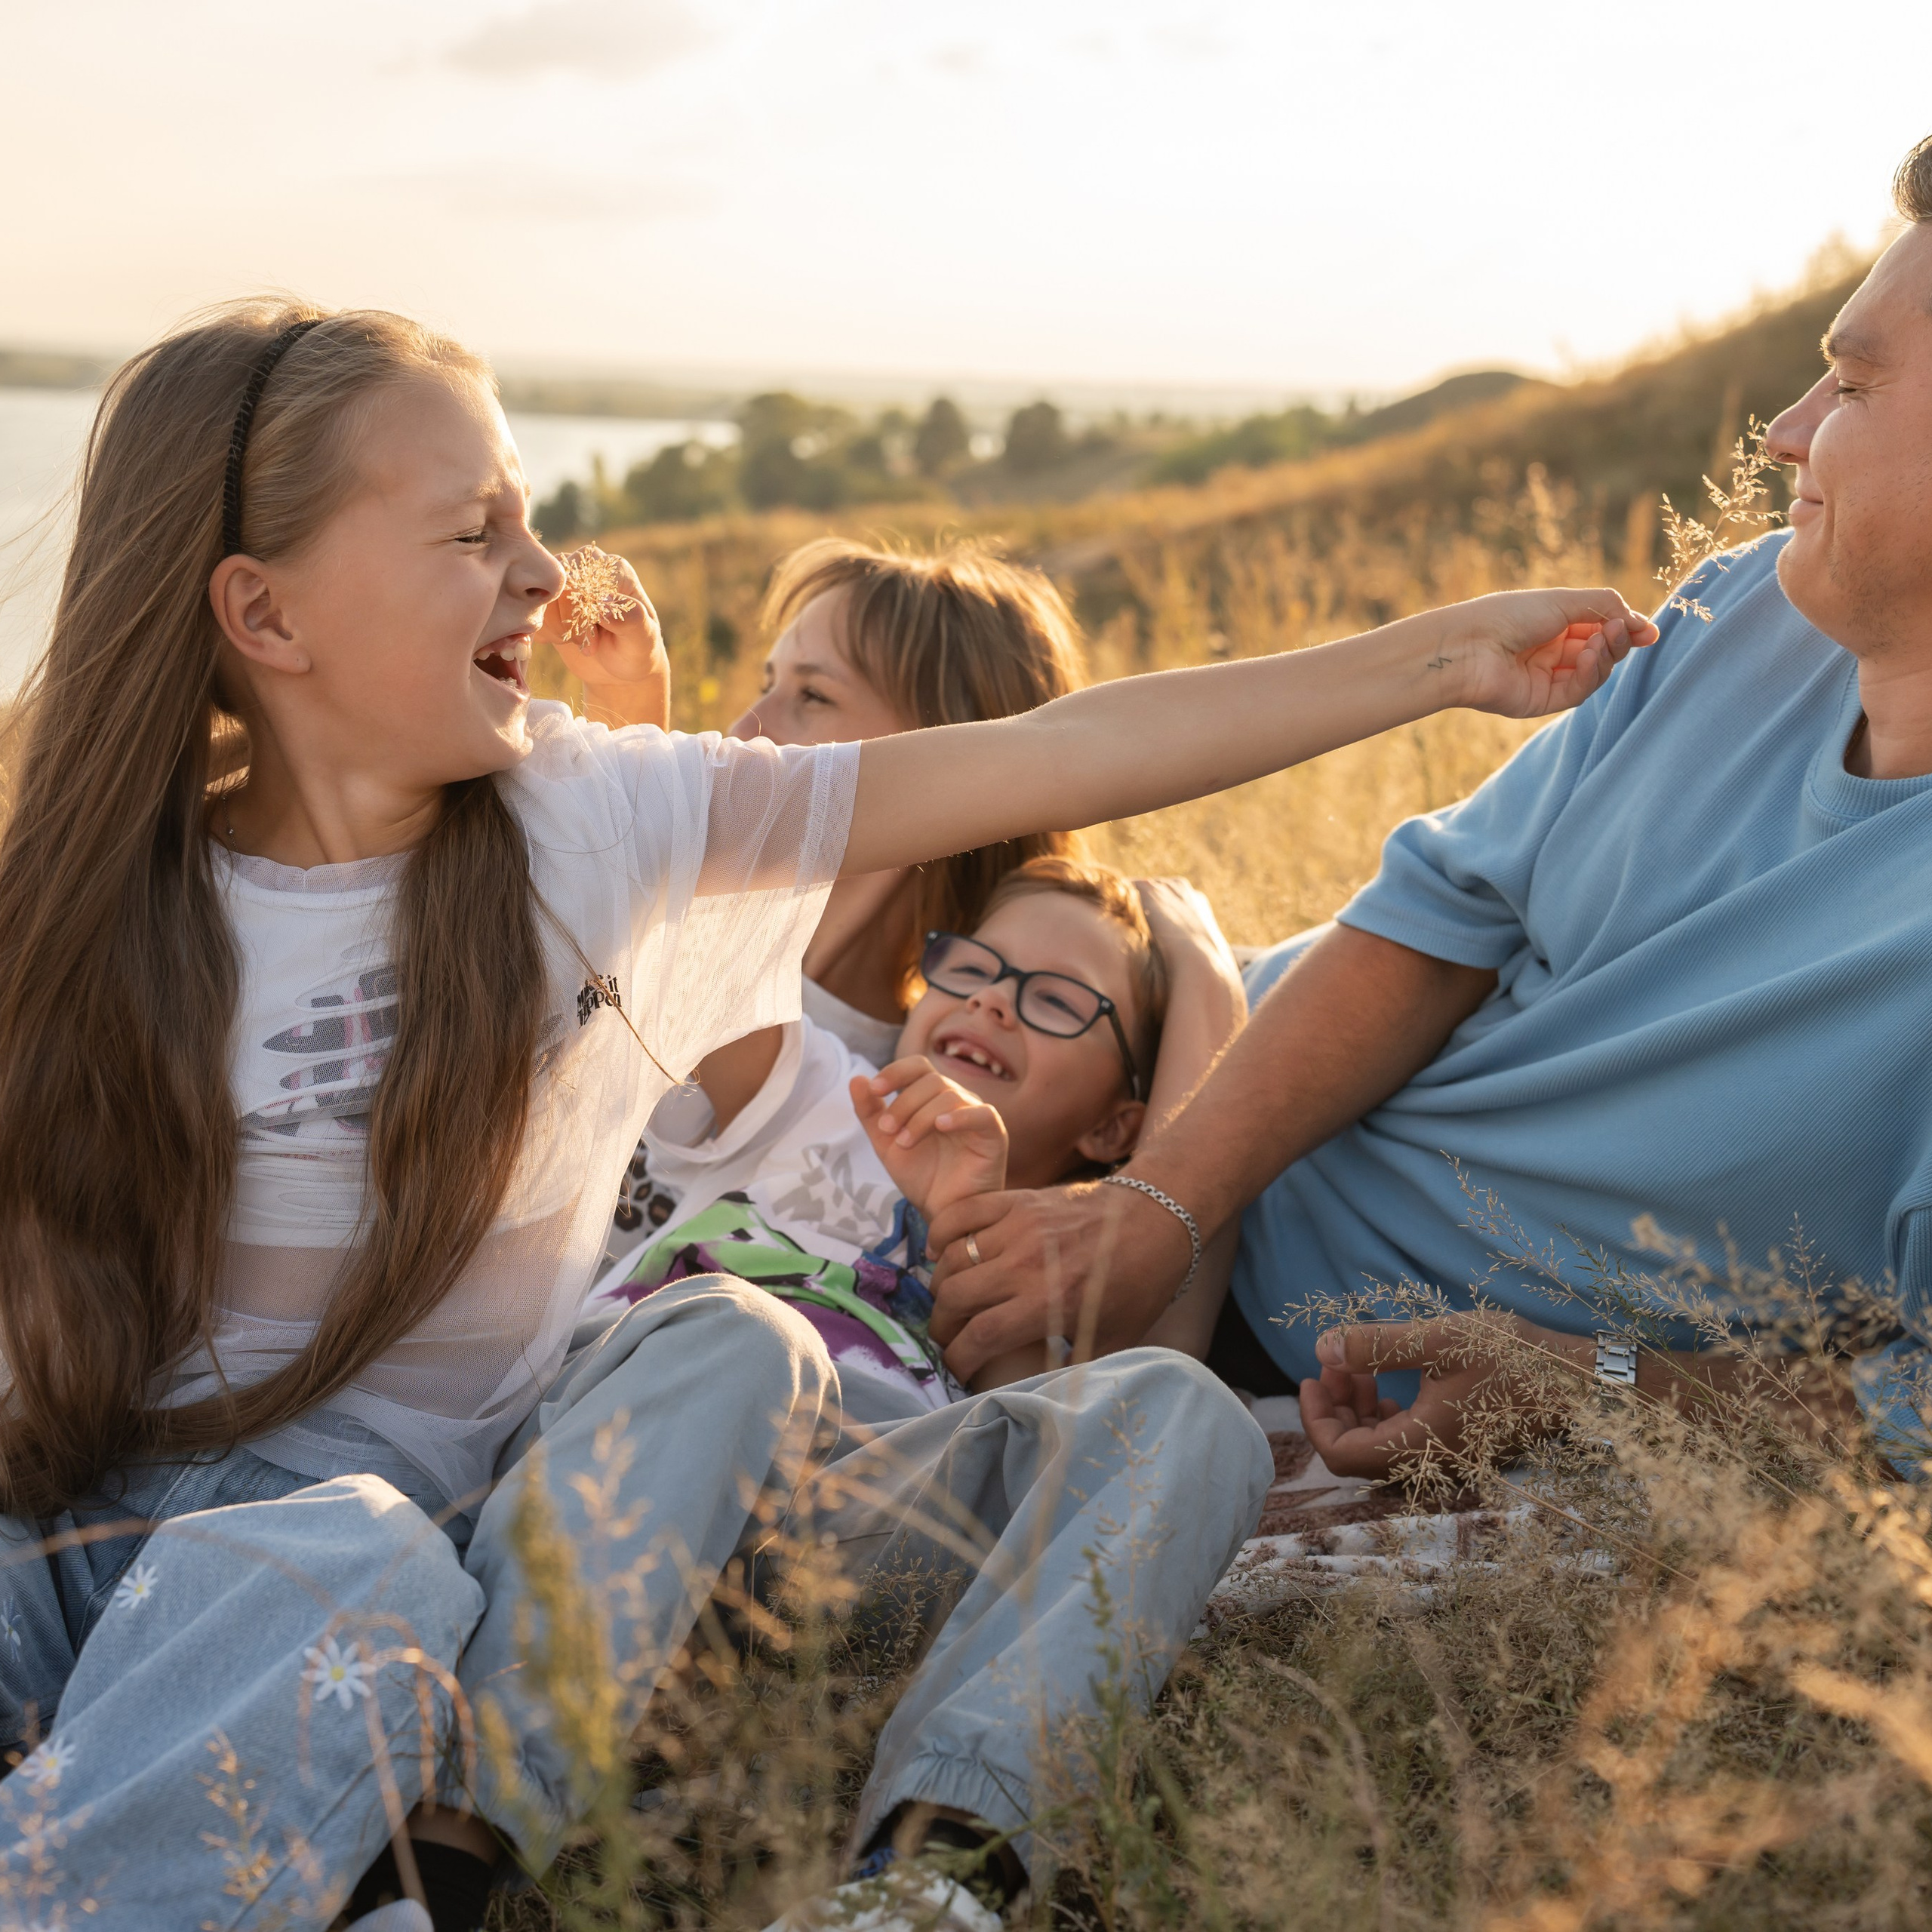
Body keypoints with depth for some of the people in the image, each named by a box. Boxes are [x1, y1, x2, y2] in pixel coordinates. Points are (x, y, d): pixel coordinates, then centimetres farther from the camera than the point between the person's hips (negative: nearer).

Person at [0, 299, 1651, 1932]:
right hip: (171, 1530, -3)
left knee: (1165, 1416, -12)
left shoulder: (603, 812, -2)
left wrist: (1448, 656, -5)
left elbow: (1064, 755, -4)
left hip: (535, 1533, 3)